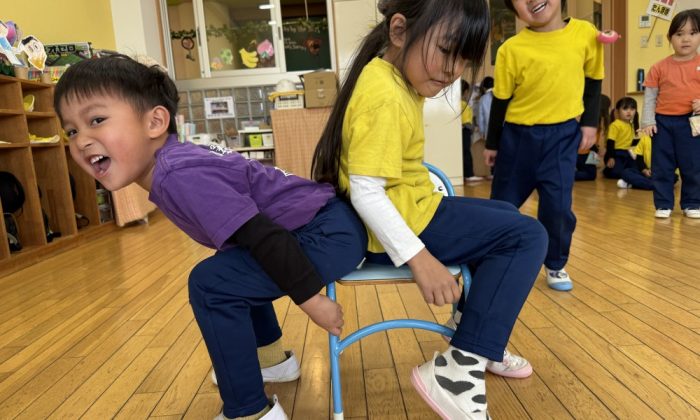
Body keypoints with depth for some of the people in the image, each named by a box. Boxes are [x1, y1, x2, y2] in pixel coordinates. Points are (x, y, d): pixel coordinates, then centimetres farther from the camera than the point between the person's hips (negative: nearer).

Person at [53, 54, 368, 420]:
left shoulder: (179, 175, -22)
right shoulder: (174, 165, 7)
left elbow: (264, 235, -26)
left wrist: (310, 298, -19)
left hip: (332, 233, -10)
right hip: (320, 229, 10)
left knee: (212, 284, -18)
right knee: (232, 270, 27)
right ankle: (271, 359, 42)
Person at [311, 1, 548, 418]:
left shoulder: (398, 77, 8)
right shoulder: (386, 98, -24)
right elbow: (366, 193, -29)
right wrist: (420, 259, -29)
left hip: (410, 208, 11)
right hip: (403, 224, -11)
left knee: (506, 215, 24)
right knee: (528, 236, -12)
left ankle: (478, 341, 30)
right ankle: (458, 368, -13)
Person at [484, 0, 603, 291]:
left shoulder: (585, 34, -5)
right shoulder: (511, 49, -12)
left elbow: (593, 80, 9)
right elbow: (501, 99, -2)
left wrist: (590, 122, 3)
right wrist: (492, 144, 4)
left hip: (563, 134, 1)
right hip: (517, 136, 0)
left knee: (558, 206, -3)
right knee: (503, 203, 10)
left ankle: (555, 265, 22)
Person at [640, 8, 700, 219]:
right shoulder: (659, 67, 0)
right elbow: (649, 96, 1)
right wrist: (648, 121, -5)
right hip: (663, 122, 0)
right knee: (661, 166, 5)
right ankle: (663, 204, 16)